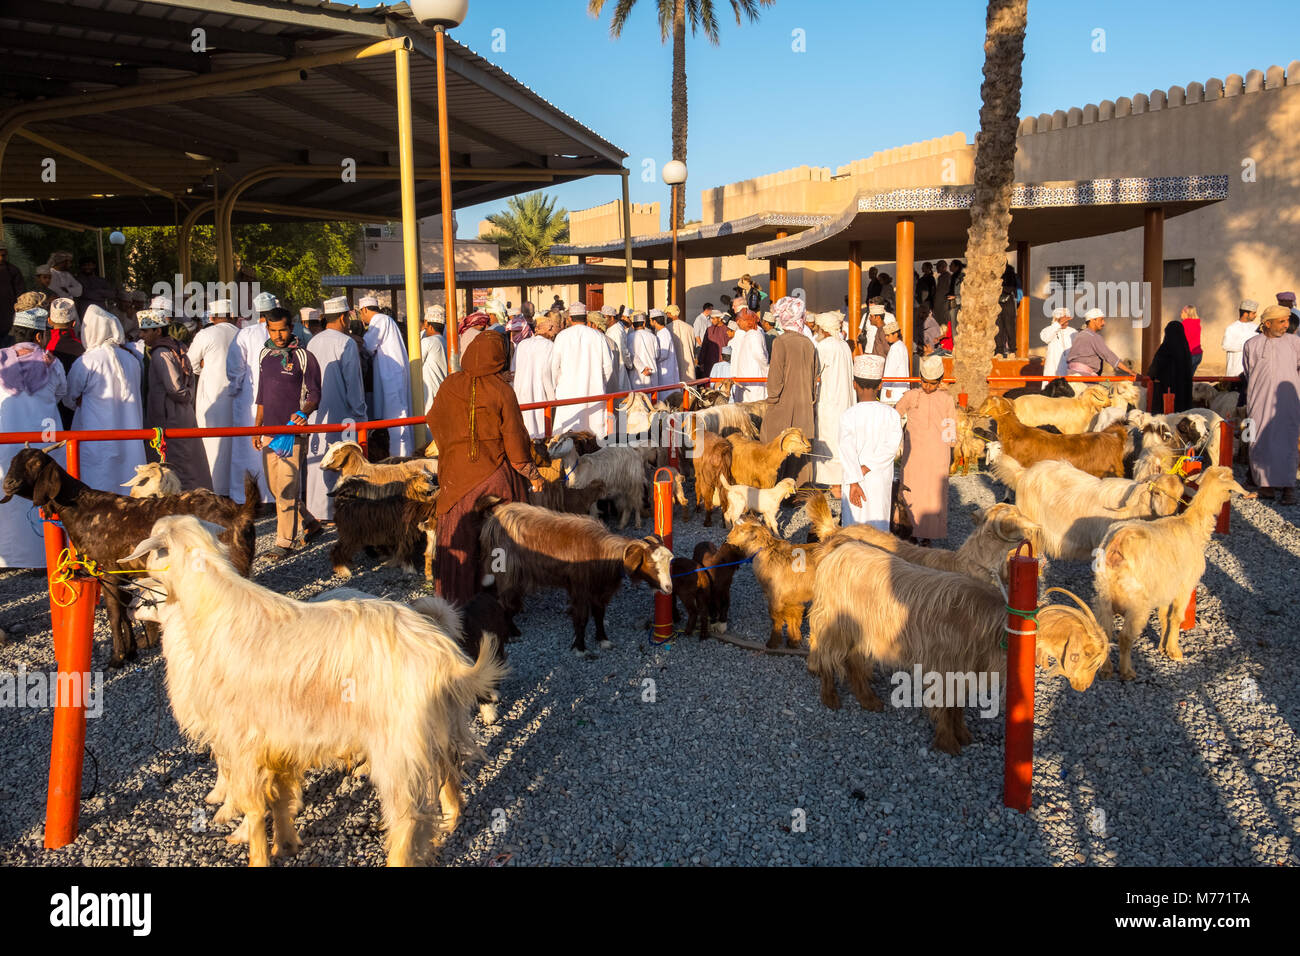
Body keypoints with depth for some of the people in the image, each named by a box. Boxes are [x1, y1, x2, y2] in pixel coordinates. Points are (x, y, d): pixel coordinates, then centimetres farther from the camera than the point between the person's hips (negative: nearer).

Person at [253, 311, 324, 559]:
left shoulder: (304, 357, -6)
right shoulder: (264, 355, 13)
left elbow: (314, 394, -7)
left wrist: (304, 413, -27)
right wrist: (257, 427, 18)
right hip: (269, 431, 7)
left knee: (286, 490, -5)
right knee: (274, 487, 11)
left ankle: (284, 543, 3)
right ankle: (311, 523, 27)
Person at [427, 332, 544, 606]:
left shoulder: (449, 386, -4)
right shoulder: (501, 391, -11)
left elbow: (434, 422, 10)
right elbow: (514, 437, -8)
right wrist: (533, 474, 2)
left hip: (457, 473, 2)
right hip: (495, 473, -2)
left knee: (458, 541, 10)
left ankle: (457, 600, 18)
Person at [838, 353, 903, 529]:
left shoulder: (848, 416, -10)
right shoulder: (892, 414, -3)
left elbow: (847, 450, -19)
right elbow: (892, 446, -13)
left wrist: (854, 482, -21)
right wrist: (866, 468, -16)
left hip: (857, 480, -2)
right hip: (883, 482, 2)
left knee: (854, 523, 7)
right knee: (878, 522, 11)